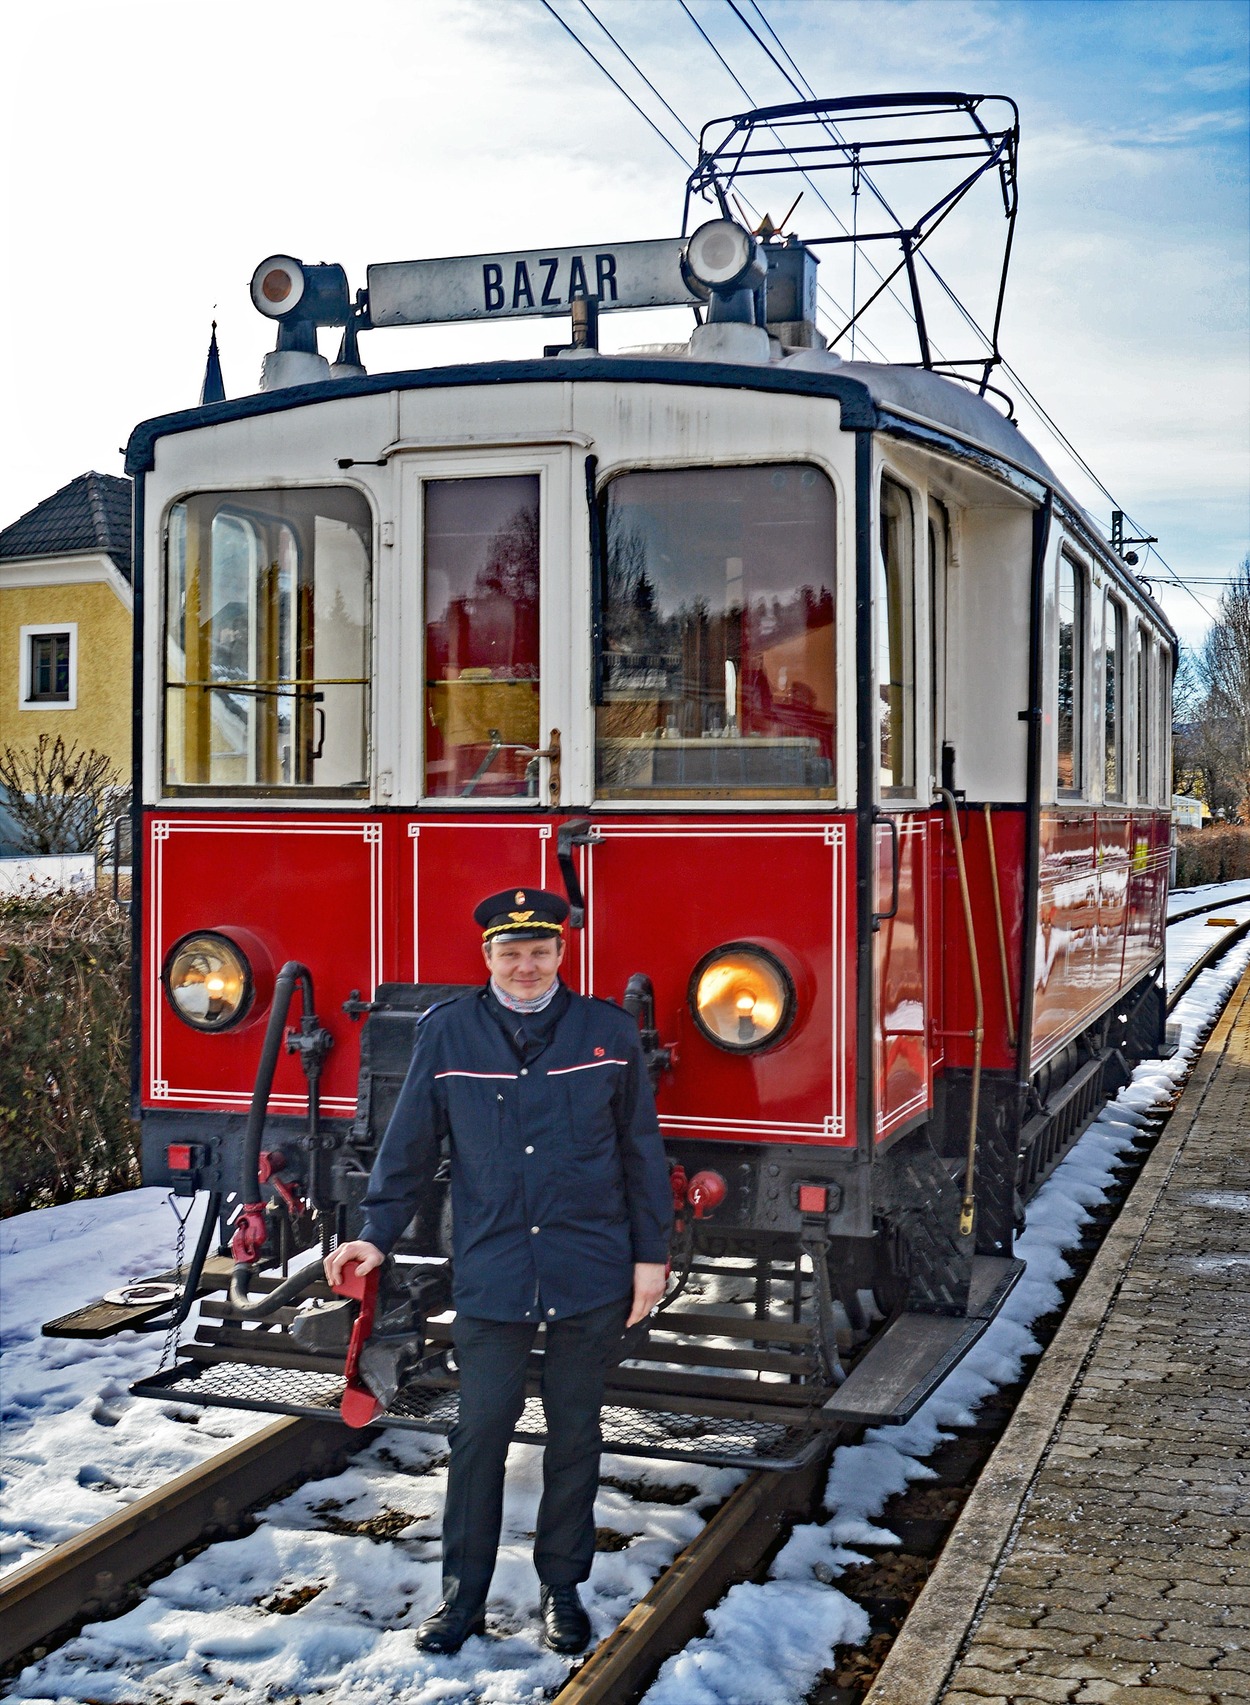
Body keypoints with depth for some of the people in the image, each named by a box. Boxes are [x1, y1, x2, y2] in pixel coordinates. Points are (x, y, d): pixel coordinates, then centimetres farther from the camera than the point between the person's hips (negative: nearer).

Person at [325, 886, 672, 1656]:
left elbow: (642, 1152, 4)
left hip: (591, 1274, 1)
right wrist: (377, 1237, 0)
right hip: (491, 1276, 0)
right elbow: (411, 1146, 4)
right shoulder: (447, 1033, -1)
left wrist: (651, 1256, 3)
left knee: (575, 1432, 11)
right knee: (480, 1432, 4)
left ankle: (563, 1588, 26)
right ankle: (464, 1596, 18)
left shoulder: (609, 1032, -1)